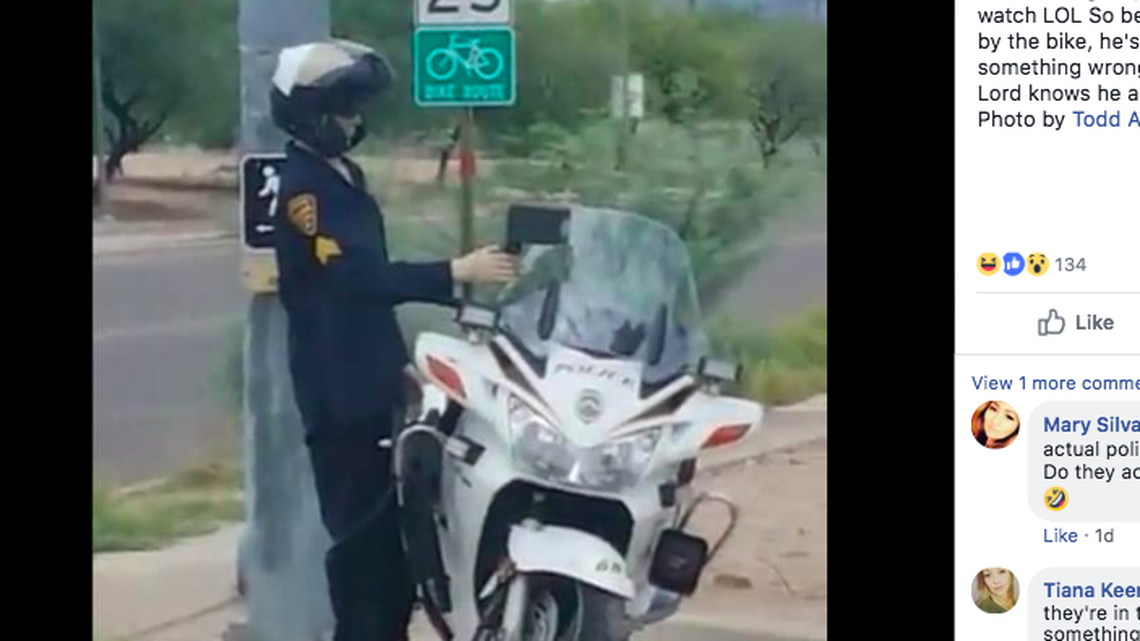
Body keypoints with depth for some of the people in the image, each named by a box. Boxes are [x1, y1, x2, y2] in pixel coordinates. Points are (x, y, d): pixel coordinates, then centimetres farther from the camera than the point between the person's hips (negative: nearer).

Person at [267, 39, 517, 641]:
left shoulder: (343, 177, 15)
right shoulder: (304, 186, -16)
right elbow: (355, 275, -28)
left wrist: (399, 362, 20)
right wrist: (456, 272, -32)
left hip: (373, 384, 9)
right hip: (339, 393, -9)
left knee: (396, 528, 12)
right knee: (361, 532, -8)